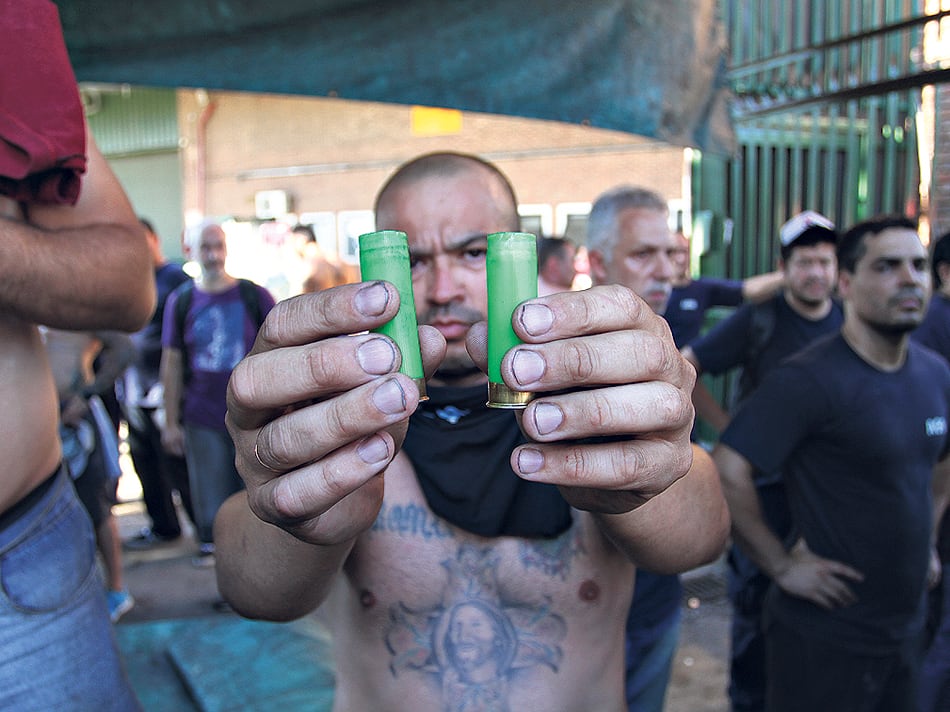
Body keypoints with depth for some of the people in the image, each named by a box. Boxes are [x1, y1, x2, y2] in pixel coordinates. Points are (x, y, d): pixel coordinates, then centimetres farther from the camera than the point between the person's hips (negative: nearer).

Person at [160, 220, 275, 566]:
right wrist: (171, 422, 6)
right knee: (211, 502, 7)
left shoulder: (254, 296, 0)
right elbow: (171, 364, 7)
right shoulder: (181, 300, 4)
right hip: (202, 420, 1)